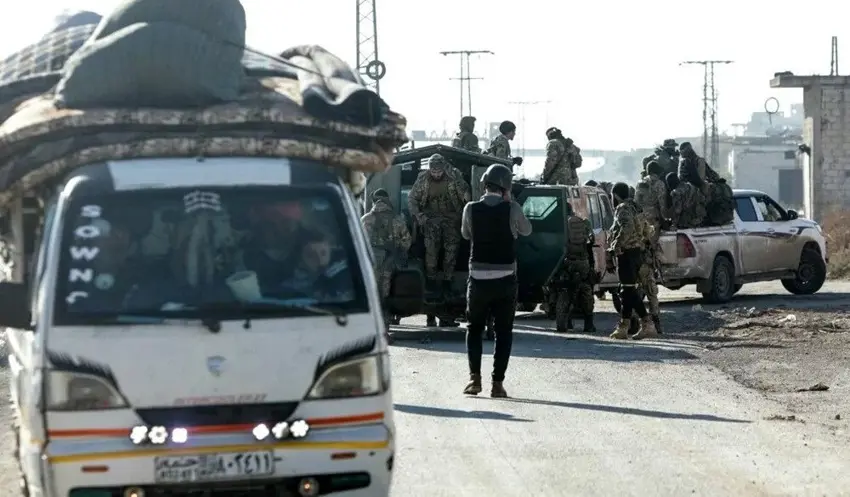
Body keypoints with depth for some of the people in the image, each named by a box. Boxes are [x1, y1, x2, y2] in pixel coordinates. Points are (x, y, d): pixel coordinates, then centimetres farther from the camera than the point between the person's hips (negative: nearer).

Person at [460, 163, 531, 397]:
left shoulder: (471, 209, -6)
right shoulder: (512, 209, -9)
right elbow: (526, 230, 10)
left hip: (479, 279, 1)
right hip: (505, 279, -1)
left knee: (475, 328, 16)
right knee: (503, 331, 8)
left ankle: (475, 377, 3)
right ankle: (497, 382, 1)